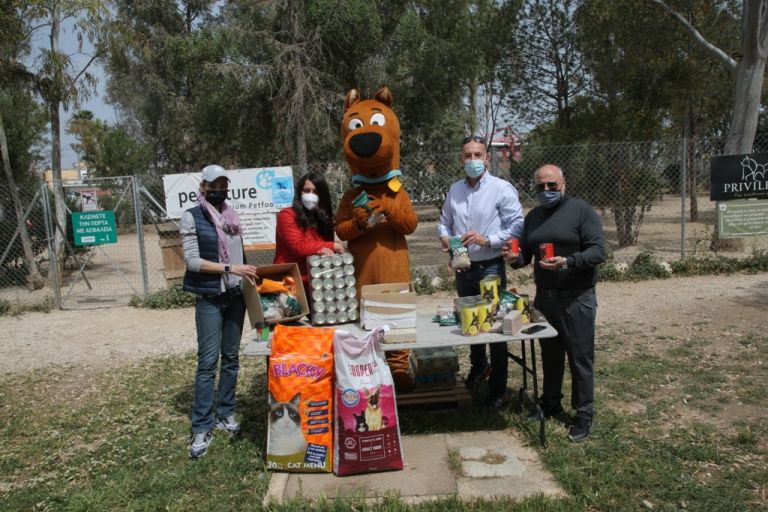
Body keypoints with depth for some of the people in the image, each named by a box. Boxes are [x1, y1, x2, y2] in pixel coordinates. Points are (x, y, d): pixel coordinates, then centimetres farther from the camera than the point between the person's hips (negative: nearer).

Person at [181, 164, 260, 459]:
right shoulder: (191, 217, -5)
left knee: (231, 357, 10)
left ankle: (226, 414, 23)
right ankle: (202, 428, 3)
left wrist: (248, 274, 4)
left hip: (236, 296, 5)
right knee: (208, 361, -5)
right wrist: (230, 268, -18)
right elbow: (192, 260, -12)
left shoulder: (232, 216, 10)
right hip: (209, 299, -5)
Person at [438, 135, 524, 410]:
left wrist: (487, 239, -22)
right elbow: (444, 222, 16)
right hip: (462, 267, 5)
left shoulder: (502, 189, -10)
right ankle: (478, 366, 45)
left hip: (490, 268, -5)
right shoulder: (454, 189, 7)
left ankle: (498, 389, 16)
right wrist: (445, 237, -5)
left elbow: (517, 226, -13)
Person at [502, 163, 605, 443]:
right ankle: (550, 404, 32)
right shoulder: (533, 217, 12)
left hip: (576, 299, -5)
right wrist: (515, 257, -6)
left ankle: (584, 415, 13)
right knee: (550, 354, 17)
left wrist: (568, 262, -30)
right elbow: (525, 255, 18)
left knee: (580, 359, 1)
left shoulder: (581, 210, -7)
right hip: (544, 297, 6)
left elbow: (598, 251, -14)